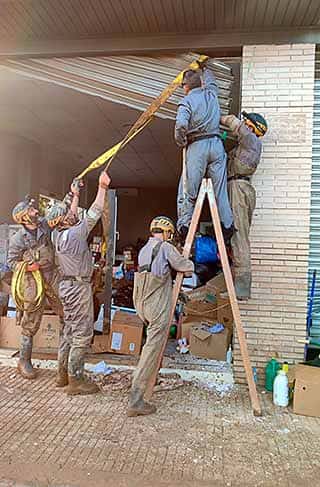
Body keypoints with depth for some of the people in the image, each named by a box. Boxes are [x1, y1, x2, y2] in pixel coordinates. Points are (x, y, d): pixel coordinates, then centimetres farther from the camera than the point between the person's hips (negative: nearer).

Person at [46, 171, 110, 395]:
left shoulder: (61, 235, 9)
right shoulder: (73, 234, -17)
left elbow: (73, 215, 25)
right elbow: (93, 215, -17)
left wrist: (75, 196, 35)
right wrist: (102, 188, -13)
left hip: (68, 285, 10)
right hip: (78, 286, -10)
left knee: (69, 332, 16)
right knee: (82, 334, -4)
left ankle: (63, 374, 24)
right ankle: (75, 381, 1)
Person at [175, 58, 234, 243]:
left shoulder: (187, 101, -1)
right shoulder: (211, 93, 14)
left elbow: (181, 125, -17)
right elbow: (211, 80, 39)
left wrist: (181, 143, 1)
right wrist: (204, 68, 56)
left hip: (197, 146, -4)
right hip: (216, 144, 4)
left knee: (188, 188, 2)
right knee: (220, 188, 5)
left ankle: (184, 225, -1)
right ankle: (227, 225, 4)